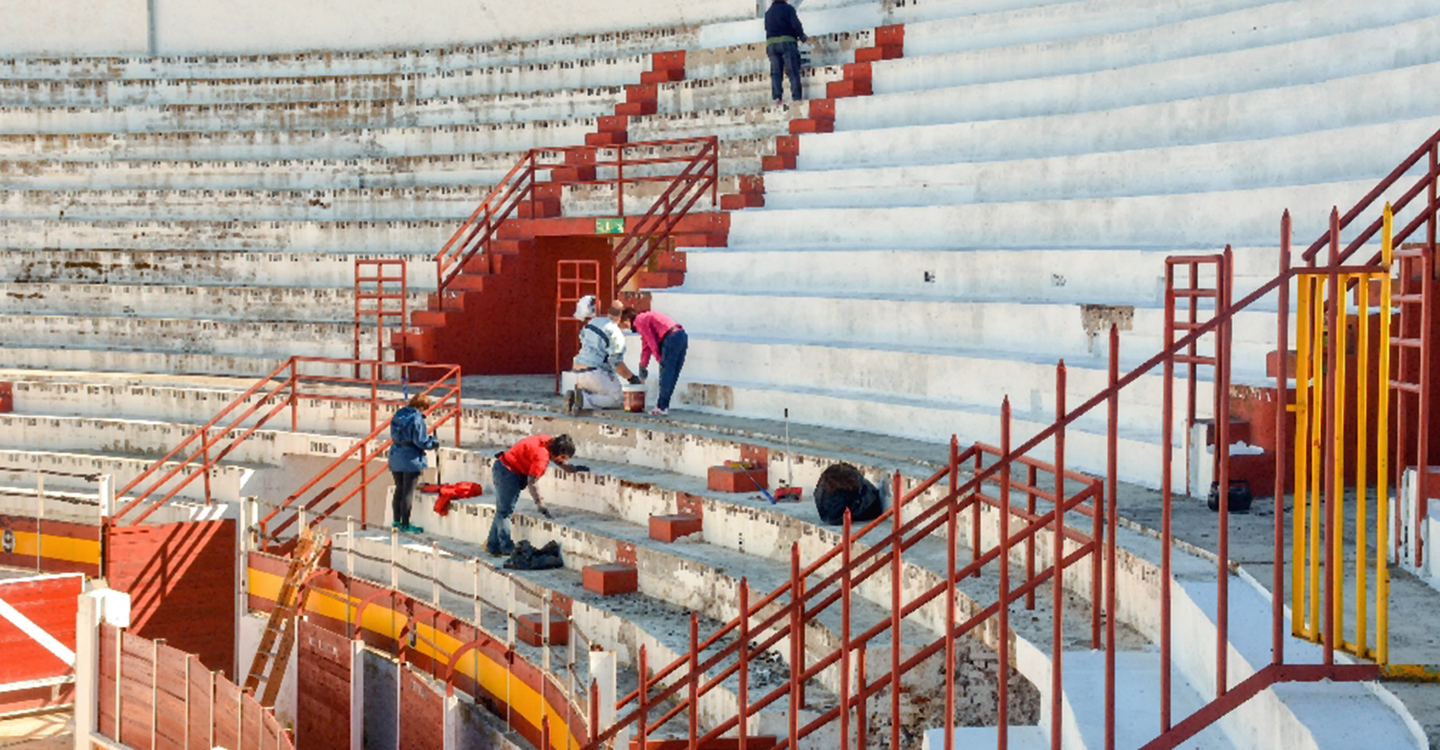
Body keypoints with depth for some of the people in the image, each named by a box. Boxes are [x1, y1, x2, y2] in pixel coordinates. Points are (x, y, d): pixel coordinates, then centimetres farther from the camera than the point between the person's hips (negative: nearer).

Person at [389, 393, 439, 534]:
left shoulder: (398, 415, 6)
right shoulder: (417, 419, -18)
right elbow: (421, 441, -19)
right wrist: (434, 442, 0)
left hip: (395, 458, 7)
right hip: (411, 459, -7)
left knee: (399, 489, 19)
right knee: (408, 492, 1)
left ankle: (396, 520, 26)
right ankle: (405, 525, 6)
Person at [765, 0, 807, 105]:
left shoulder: (768, 12, 19)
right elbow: (796, 24, -8)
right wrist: (802, 36, 6)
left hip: (771, 44, 4)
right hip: (787, 42, -4)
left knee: (775, 72, 2)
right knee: (793, 71, -4)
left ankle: (776, 96, -12)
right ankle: (797, 96, -11)